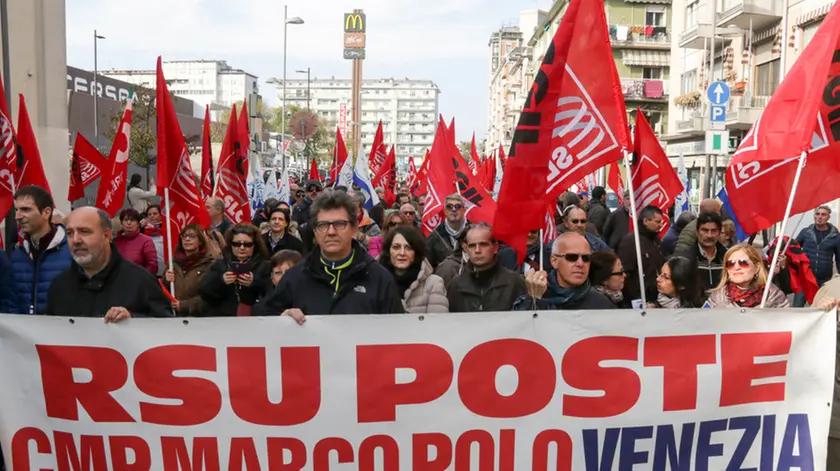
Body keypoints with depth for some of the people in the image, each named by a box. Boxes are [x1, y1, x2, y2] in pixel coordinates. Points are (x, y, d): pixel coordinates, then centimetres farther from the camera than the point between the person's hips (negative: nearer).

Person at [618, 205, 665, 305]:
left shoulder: (656, 240, 13)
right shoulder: (630, 241, -15)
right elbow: (624, 273, -22)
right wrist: (633, 299, -22)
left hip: (657, 297, 8)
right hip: (639, 299, -8)